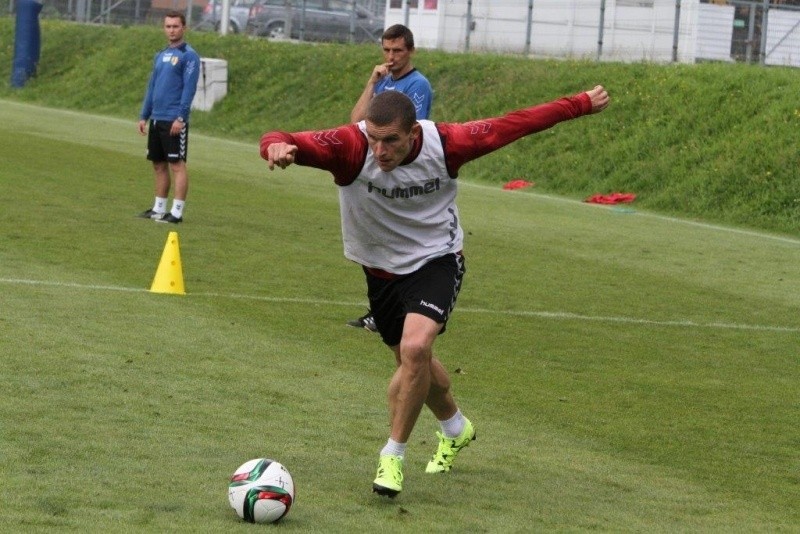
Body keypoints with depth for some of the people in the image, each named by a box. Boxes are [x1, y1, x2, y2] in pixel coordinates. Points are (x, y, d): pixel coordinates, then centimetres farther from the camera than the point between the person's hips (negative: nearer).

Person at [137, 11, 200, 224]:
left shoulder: (189, 56, -7)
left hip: (174, 121, -8)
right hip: (156, 119, 8)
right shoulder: (160, 56, 17)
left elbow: (189, 88, -13)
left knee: (177, 164, -7)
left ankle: (177, 212, -6)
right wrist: (144, 116, 16)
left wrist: (181, 117, -19)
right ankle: (159, 208, 17)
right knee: (159, 164, 11)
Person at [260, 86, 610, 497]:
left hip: (436, 260, -2)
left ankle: (393, 457, -9)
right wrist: (277, 147, -68)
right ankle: (455, 428, 52)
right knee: (412, 361, 20)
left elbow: (514, 124, -10)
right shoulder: (350, 146, -29)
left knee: (415, 347, -26)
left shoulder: (445, 143, -24)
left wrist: (581, 105, -1)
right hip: (380, 268, 2)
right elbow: (283, 142, -42)